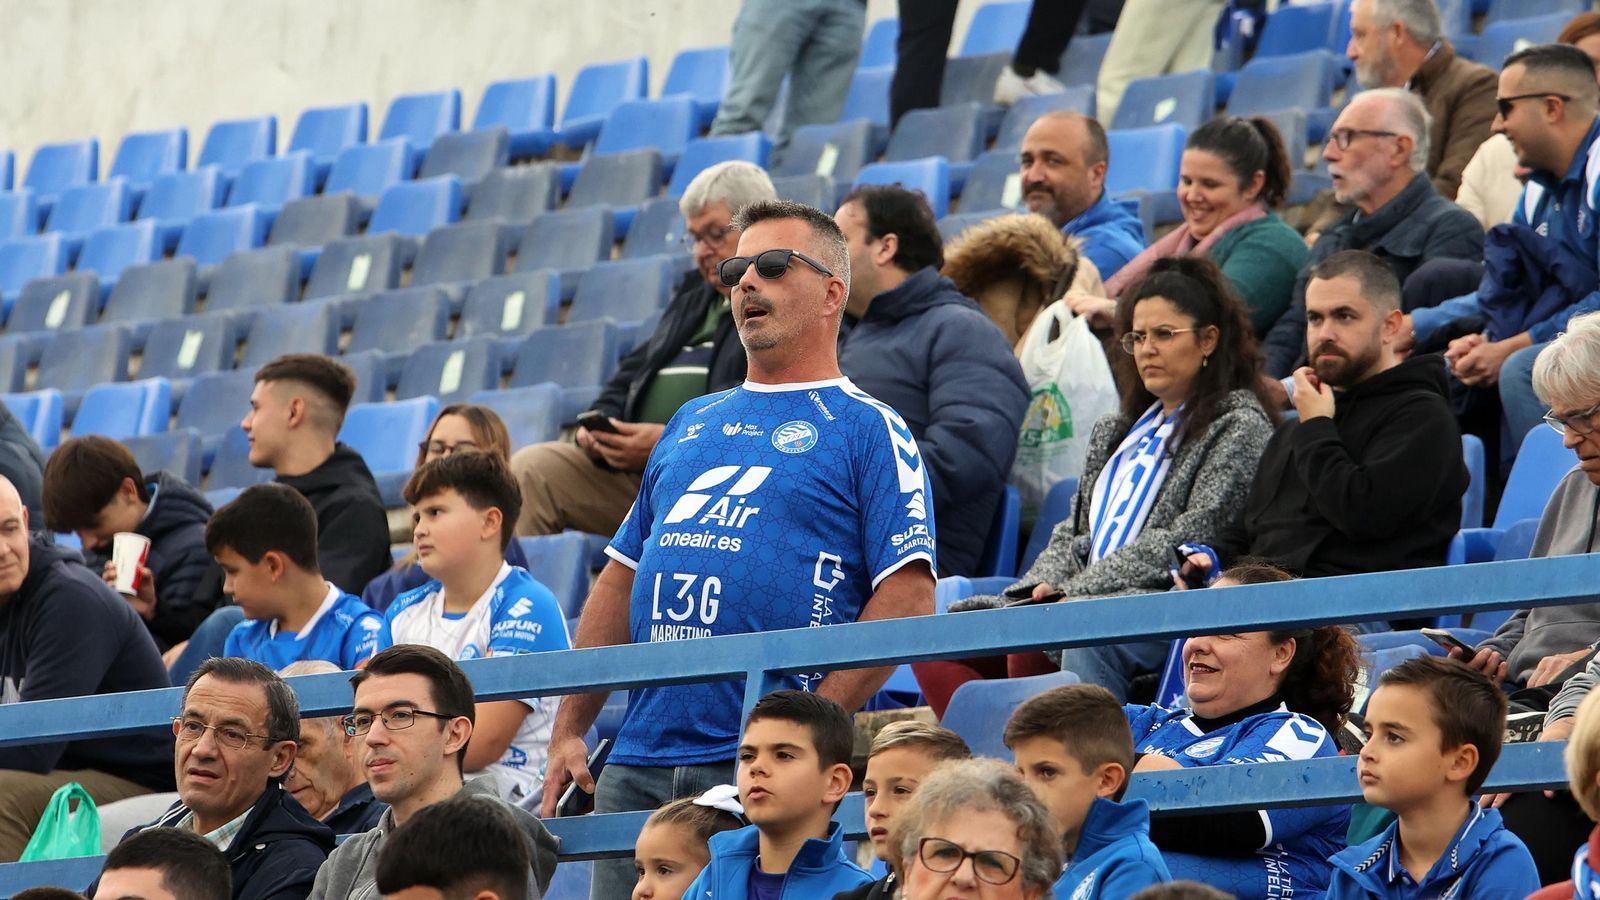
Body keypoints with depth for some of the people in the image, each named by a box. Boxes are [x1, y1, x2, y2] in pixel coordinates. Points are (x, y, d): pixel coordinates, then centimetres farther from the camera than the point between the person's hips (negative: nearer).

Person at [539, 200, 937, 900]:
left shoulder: (868, 429, 2)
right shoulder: (693, 425, 22)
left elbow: (907, 597, -9)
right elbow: (622, 580, 23)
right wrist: (569, 730, 13)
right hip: (638, 761, 6)